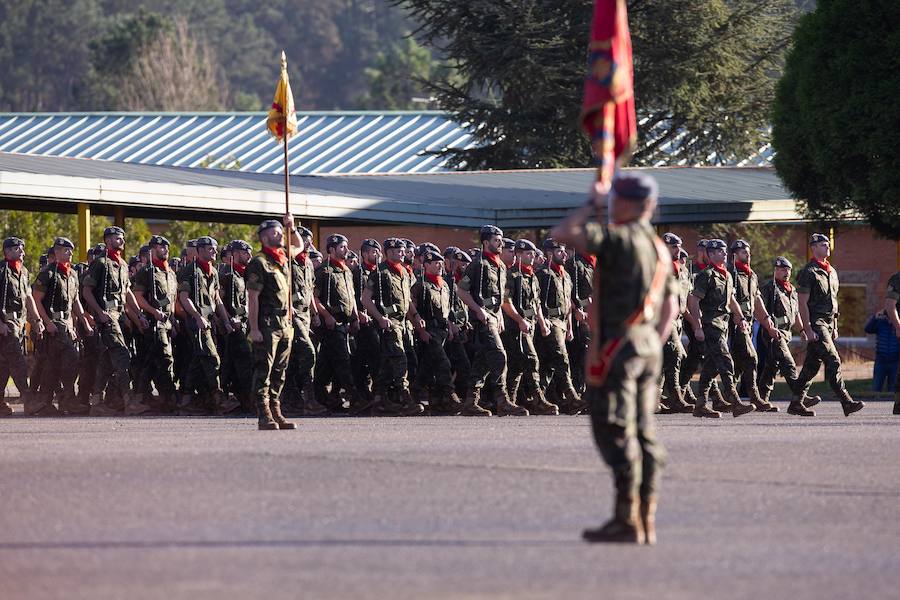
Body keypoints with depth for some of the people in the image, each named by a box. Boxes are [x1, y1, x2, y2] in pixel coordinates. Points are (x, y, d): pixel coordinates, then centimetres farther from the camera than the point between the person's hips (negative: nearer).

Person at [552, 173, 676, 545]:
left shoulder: (621, 239, -13)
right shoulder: (659, 248, 15)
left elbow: (562, 234, -19)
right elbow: (671, 305, 20)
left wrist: (593, 206, -5)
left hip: (617, 346, -9)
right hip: (649, 347, 9)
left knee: (616, 431, -7)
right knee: (643, 431, 9)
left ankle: (626, 520, -10)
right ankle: (646, 520, 9)